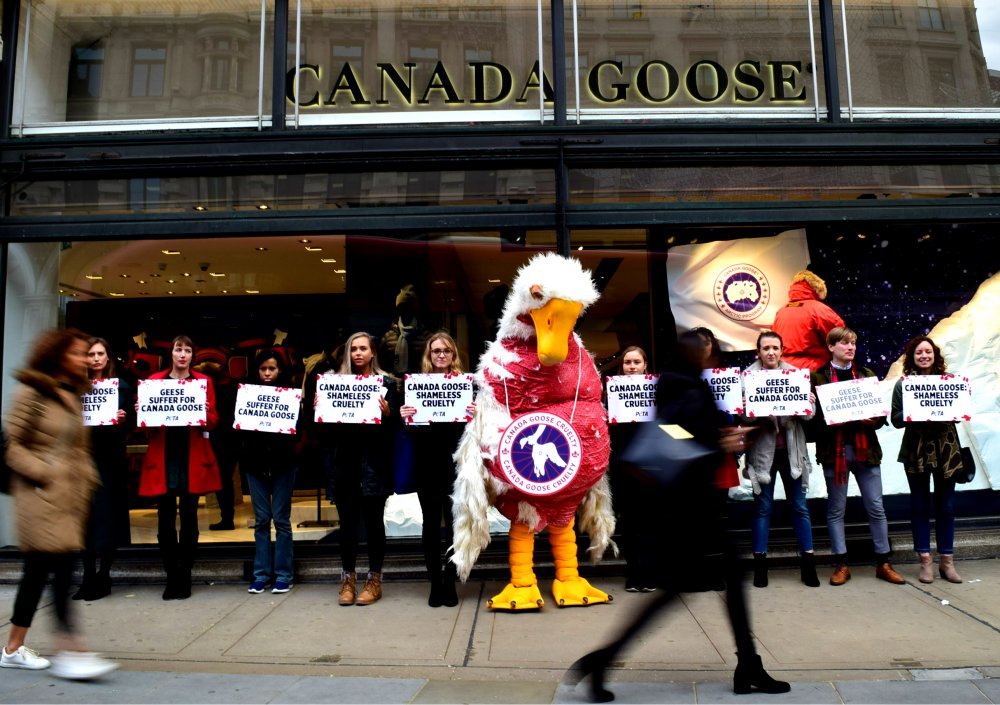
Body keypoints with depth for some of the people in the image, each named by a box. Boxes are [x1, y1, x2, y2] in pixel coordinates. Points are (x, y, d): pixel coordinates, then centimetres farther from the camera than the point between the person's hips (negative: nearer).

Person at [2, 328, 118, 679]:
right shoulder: (32, 393, -8)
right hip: (41, 495, -8)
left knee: (38, 571, 13)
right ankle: (71, 652, -10)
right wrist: (42, 473, -14)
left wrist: (85, 477, 9)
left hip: (70, 495, 8)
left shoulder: (73, 395, 15)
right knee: (62, 569, -12)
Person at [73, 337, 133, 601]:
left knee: (108, 517, -1)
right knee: (85, 517, 3)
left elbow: (128, 425, 1)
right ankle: (88, 577, 12)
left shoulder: (121, 386, 5)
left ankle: (103, 577, 9)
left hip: (111, 458, -2)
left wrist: (120, 420, -19)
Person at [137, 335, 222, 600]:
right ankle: (172, 578, 14)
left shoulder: (204, 381, 7)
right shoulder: (154, 380, 8)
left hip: (193, 459, -1)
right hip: (163, 458, 1)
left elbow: (213, 421, 3)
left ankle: (184, 578, 13)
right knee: (165, 520, 1)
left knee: (189, 519, 2)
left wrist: (205, 414, -18)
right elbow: (148, 425, 8)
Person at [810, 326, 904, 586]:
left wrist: (874, 420, -11)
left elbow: (881, 410, 9)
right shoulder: (818, 377, 0)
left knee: (876, 507, 6)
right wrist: (829, 422, -22)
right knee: (836, 509, 5)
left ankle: (883, 563, 17)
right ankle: (841, 565, 14)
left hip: (866, 448, 3)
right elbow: (814, 415, -5)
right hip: (834, 450, -3)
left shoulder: (866, 374, 11)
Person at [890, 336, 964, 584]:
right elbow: (896, 419, -2)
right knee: (920, 506, 5)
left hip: (946, 450, 1)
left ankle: (946, 560, 18)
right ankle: (925, 561, 14)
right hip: (916, 451, -1)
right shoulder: (903, 384, 1)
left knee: (946, 506, 7)